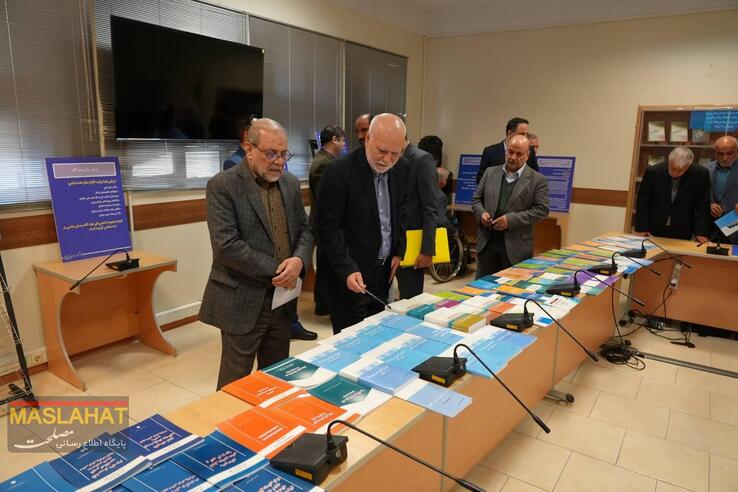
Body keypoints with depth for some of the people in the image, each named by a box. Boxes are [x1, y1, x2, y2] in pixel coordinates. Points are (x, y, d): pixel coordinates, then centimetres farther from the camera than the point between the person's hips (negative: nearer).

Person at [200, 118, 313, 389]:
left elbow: (304, 229, 11)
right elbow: (226, 245, -20)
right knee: (236, 381, 8)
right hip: (243, 300, -6)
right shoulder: (222, 186, -12)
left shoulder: (290, 183, 8)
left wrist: (299, 260, -11)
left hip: (283, 298, 6)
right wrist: (276, 271, -17)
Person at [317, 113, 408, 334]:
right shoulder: (339, 172, -18)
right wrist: (347, 269, -22)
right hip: (348, 274, -6)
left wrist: (398, 251, 8)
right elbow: (329, 228, -17)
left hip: (383, 270, 6)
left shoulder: (400, 168, 2)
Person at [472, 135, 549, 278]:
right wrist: (481, 213, -9)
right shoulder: (490, 172, 10)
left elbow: (542, 209, -8)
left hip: (516, 247, -3)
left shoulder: (538, 180, -1)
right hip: (487, 243, 3)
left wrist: (511, 219, -18)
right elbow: (476, 199, 13)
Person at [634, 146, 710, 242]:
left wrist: (700, 233, -11)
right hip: (653, 232, 0)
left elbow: (702, 206, -4)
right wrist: (641, 228, -9)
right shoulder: (653, 172, -11)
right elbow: (643, 201, -4)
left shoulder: (700, 174, -9)